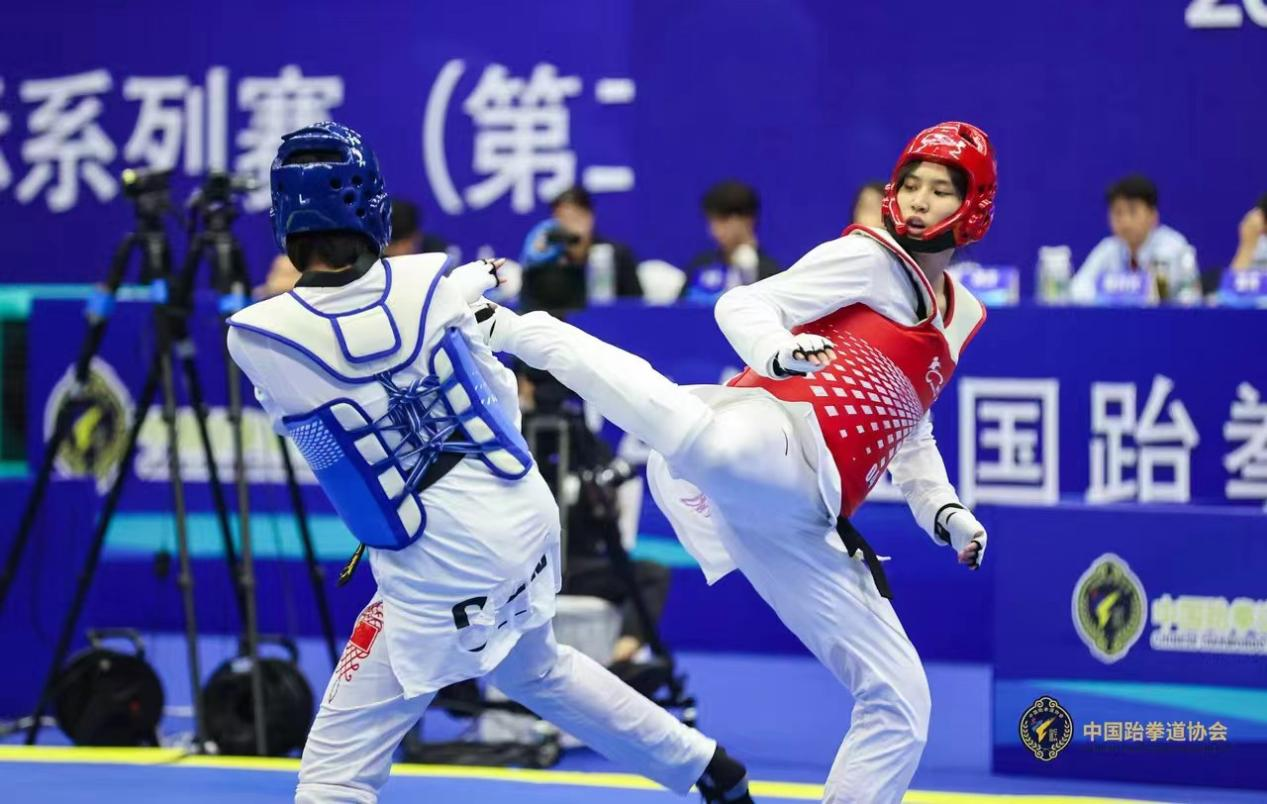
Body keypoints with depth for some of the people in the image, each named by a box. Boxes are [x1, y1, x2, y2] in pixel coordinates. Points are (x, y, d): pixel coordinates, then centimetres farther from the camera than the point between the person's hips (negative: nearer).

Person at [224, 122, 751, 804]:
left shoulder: (256, 340, -15)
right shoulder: (430, 283, -7)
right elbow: (500, 399, 7)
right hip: (529, 517, 6)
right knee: (536, 669, 36)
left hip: (439, 571, -6)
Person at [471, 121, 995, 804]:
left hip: (799, 523, 7)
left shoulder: (960, 319, 27)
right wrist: (777, 351, -25)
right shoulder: (870, 259, 6)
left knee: (900, 702, 8)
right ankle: (499, 326, -33)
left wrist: (942, 510, 19)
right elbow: (742, 307, -3)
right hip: (773, 440, -7)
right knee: (697, 440, -44)